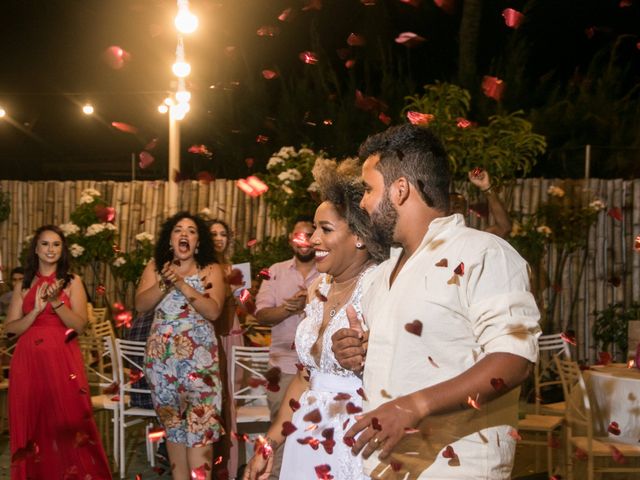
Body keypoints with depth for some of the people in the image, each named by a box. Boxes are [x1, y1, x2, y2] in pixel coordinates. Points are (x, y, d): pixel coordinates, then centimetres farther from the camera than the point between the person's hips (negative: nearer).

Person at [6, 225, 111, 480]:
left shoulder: (72, 282, 5)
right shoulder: (23, 285, 11)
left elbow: (79, 325, -4)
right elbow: (10, 327, 3)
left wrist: (56, 301, -18)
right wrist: (36, 310, -12)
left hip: (63, 360, -2)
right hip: (29, 361, 2)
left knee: (66, 426, -5)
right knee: (31, 427, 3)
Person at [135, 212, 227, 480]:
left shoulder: (211, 270, 1)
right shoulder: (155, 266, 9)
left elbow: (213, 311, -11)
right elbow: (140, 304, 0)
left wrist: (182, 284, -18)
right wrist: (165, 284, -15)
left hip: (199, 355, -3)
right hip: (161, 355, 3)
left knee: (200, 424, -12)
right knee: (173, 422, 10)